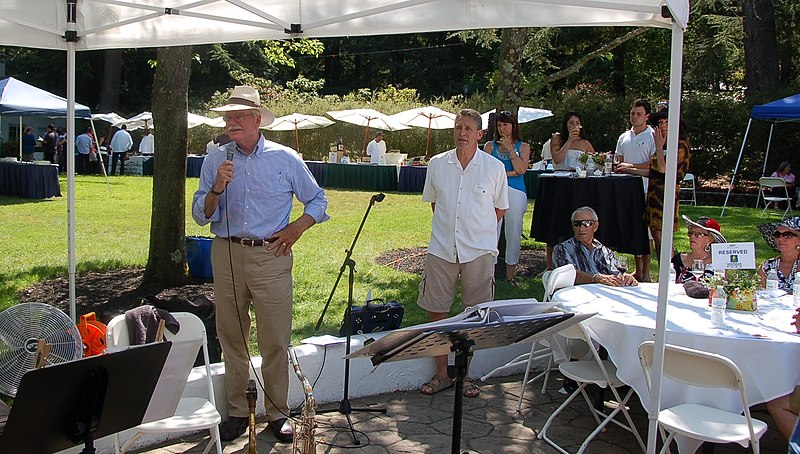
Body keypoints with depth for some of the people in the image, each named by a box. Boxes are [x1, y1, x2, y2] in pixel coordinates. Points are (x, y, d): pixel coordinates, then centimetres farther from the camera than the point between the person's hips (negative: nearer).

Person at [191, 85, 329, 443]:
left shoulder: (286, 159, 2)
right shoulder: (215, 160, 6)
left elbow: (318, 201, 11)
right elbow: (201, 216, 4)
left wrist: (296, 229, -3)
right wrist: (217, 189, -14)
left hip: (271, 256, -2)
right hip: (226, 254, 2)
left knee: (275, 340, 0)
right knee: (231, 338, 9)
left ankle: (278, 413, 13)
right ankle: (237, 412, 21)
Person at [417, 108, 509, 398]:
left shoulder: (494, 168, -2)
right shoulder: (437, 164, 3)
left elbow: (500, 209, 9)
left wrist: (477, 228, 7)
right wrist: (446, 226, 11)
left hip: (479, 250, -1)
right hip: (442, 249, 2)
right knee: (436, 312, 5)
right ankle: (442, 374, 19)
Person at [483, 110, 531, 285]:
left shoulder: (523, 147, 10)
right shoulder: (490, 146, 9)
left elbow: (521, 169, -6)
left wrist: (509, 149, -7)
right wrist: (511, 173, -7)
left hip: (515, 193, 1)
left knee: (513, 234, 6)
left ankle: (510, 275, 17)